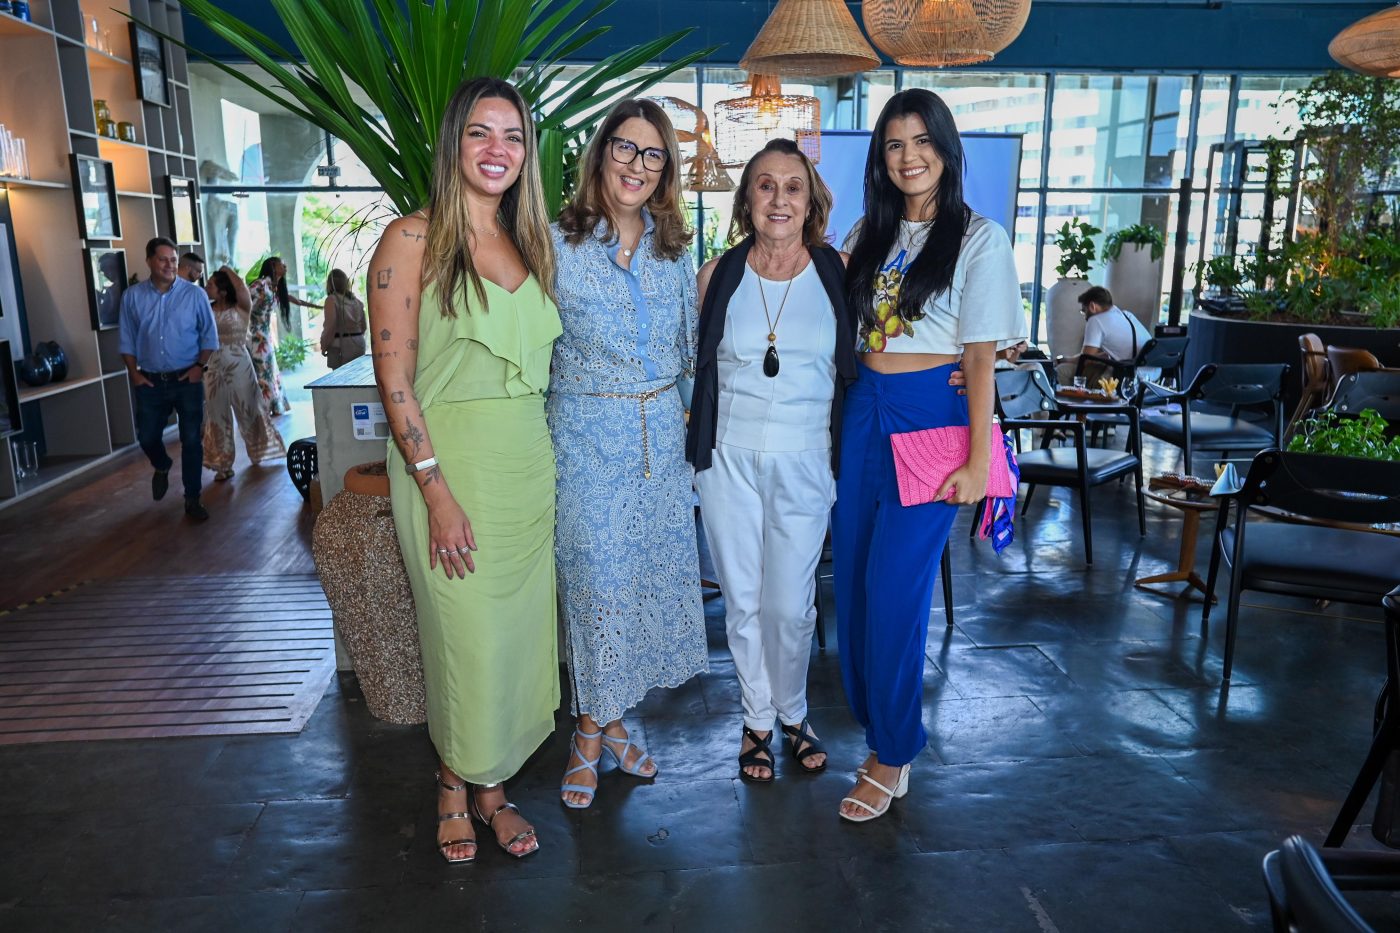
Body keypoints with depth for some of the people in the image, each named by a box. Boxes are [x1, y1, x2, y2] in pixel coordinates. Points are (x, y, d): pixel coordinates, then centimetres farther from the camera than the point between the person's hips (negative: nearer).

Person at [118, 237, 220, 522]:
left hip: (187, 380, -2)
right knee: (147, 437, 9)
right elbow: (126, 339, 6)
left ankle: (192, 499, 12)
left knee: (191, 440, 1)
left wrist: (199, 366, -8)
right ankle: (162, 467, 44)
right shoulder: (132, 296, 0)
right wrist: (133, 372, -3)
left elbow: (209, 335, 2)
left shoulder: (195, 294, -4)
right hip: (151, 381, 2)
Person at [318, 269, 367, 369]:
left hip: (340, 346, -6)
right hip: (359, 343, 6)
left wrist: (324, 346, -2)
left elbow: (330, 327, -12)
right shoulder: (356, 301, 12)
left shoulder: (332, 299, -7)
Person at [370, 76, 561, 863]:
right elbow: (394, 378, -12)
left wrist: (547, 460, 9)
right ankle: (458, 784, 29)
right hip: (448, 464, -5)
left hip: (530, 466, 5)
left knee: (520, 629, 11)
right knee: (466, 636, 3)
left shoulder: (531, 245, 10)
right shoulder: (413, 240, -7)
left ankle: (489, 785, 30)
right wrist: (437, 492, -16)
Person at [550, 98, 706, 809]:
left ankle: (610, 721, 28)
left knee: (653, 573, 9)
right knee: (596, 579, 0)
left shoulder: (676, 250, 7)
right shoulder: (558, 245, -6)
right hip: (587, 433, -4)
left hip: (661, 432, 5)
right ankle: (590, 733, 21)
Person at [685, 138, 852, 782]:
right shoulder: (718, 274, 2)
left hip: (804, 460, -1)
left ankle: (792, 715, 30)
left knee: (790, 604, 4)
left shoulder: (839, 272, -1)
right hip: (728, 457, 1)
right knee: (742, 599, 10)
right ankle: (757, 719, 31)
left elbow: (859, 364, 9)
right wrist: (698, 433, 6)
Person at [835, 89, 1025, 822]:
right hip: (863, 410, 6)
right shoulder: (869, 234, 12)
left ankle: (893, 756, 11)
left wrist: (977, 460, -12)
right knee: (852, 578, 8)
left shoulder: (978, 239, -4)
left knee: (895, 587, -5)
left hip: (930, 415, -6)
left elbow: (980, 356, -8)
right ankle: (878, 722, 27)